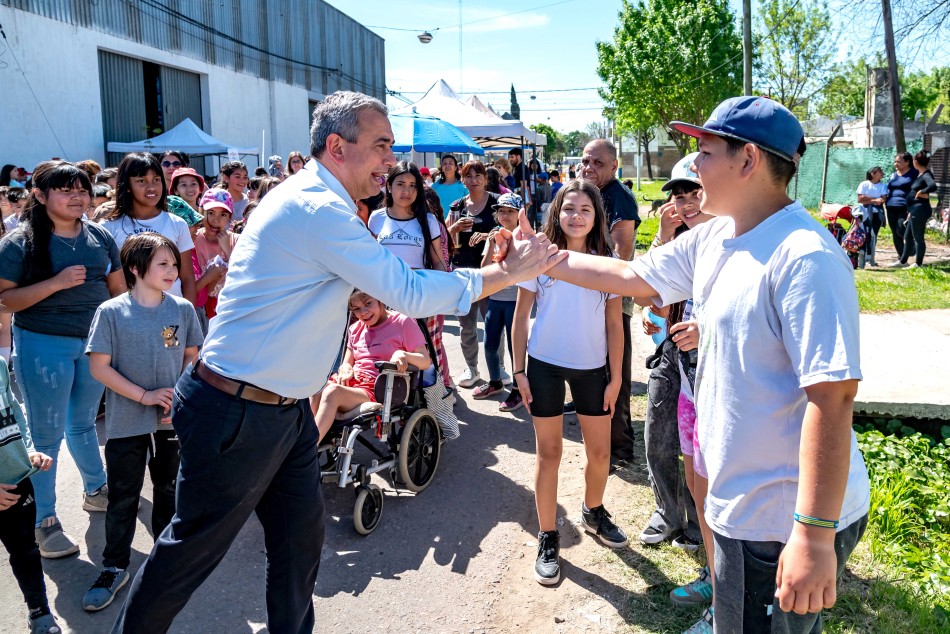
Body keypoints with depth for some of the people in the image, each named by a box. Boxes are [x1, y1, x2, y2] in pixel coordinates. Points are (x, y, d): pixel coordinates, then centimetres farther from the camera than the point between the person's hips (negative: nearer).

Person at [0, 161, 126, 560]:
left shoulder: (99, 237, 4)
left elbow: (118, 288, 11)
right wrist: (55, 283, -24)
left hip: (95, 342, 4)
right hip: (43, 346, -4)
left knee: (83, 423, 21)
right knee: (46, 434, 4)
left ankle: (95, 491, 40)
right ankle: (44, 521, 16)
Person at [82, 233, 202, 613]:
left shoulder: (183, 309, -2)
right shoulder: (111, 312, -9)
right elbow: (99, 366, -9)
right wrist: (144, 395, -16)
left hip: (172, 421, 3)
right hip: (126, 423, -2)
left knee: (169, 491, 16)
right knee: (122, 499, 8)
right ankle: (115, 567, 24)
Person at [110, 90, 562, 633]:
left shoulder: (317, 202, 11)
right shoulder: (318, 208, -23)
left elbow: (392, 282, 12)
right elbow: (407, 293, -23)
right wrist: (508, 274, -14)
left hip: (286, 407, 9)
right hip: (237, 414, -9)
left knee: (302, 535, 16)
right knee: (193, 549, 10)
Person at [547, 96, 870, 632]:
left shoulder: (804, 257, -25)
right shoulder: (711, 239, 3)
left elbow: (833, 394, -29)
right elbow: (630, 276, 13)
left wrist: (815, 535, -28)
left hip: (789, 522, -8)